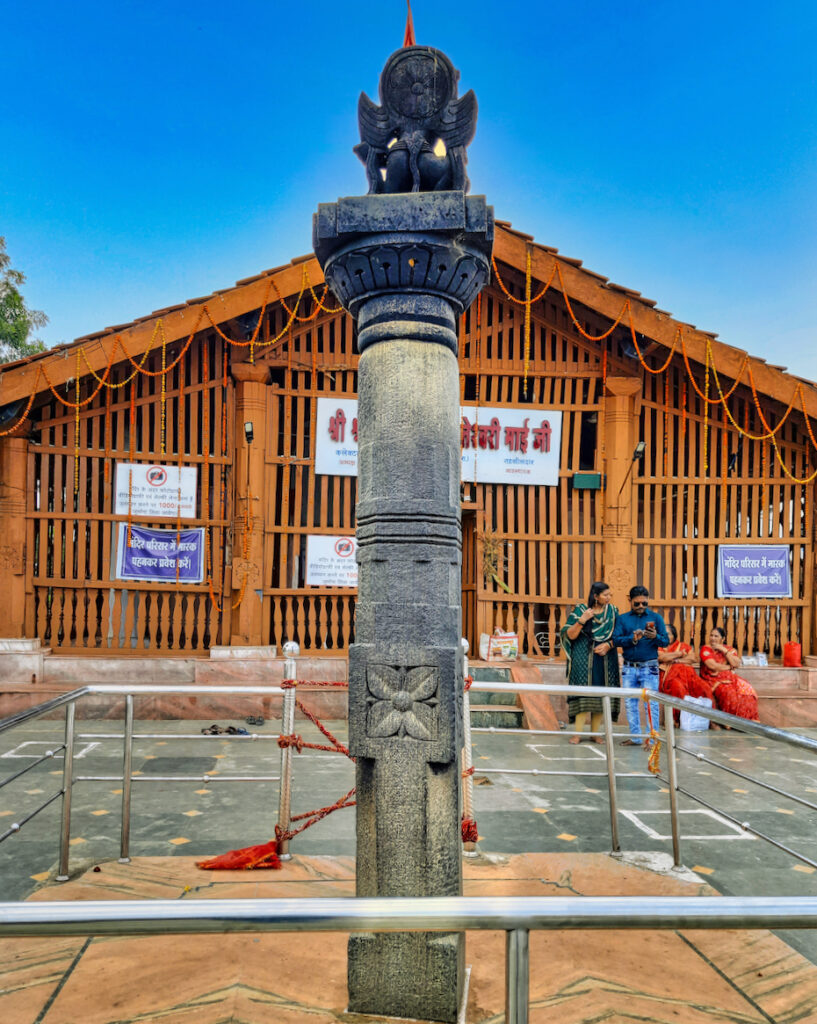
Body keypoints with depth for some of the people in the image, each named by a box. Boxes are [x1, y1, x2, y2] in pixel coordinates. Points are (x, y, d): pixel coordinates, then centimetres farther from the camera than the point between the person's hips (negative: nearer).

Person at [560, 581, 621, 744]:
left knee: (601, 694, 2)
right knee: (582, 693, -8)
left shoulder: (612, 611, 8)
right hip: (584, 657, -3)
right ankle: (578, 733, -5)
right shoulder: (580, 610, -1)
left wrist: (608, 645, -10)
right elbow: (570, 635, -6)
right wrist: (582, 620, -20)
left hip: (605, 658, 3)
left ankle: (595, 732, 11)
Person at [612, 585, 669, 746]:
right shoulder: (622, 618, 8)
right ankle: (635, 736, 17)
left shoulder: (656, 617, 4)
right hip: (629, 667, 3)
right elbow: (616, 639, -3)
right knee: (630, 703, 8)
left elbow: (666, 641, -2)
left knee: (651, 702, -5)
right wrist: (632, 639, -20)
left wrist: (655, 637, -23)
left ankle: (652, 738, -1)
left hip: (649, 667, -3)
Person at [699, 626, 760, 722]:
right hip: (713, 680, -4)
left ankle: (748, 719, -18)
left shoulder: (730, 650, 13)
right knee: (728, 692, -34)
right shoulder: (706, 649, 1)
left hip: (729, 678, 4)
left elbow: (736, 664, -5)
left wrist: (723, 650, -7)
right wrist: (729, 667, -1)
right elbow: (713, 666, -12)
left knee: (746, 688, -25)